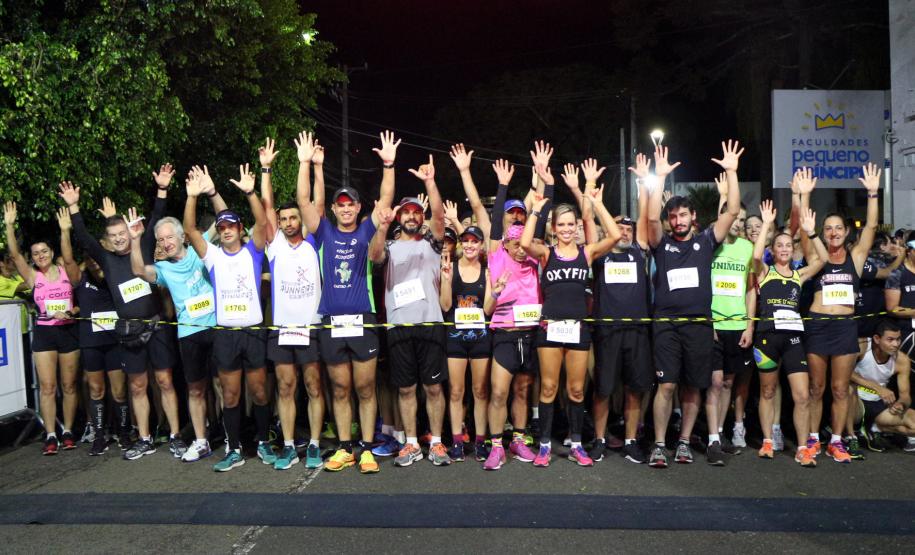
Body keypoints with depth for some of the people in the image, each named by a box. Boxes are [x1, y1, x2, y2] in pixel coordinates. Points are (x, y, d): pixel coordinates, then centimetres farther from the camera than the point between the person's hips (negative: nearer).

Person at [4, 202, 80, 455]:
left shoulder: (66, 271, 4)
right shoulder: (32, 276, 1)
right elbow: (14, 254, -7)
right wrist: (9, 225, -17)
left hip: (69, 331, 0)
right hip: (44, 333, 0)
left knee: (69, 385, 6)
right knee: (47, 387, -2)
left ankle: (68, 432, 16)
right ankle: (51, 436, 2)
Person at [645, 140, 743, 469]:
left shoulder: (705, 241, 10)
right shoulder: (662, 244, 7)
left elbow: (733, 211, 2)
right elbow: (651, 217, -11)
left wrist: (731, 172, -3)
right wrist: (661, 177, -14)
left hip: (700, 324, 2)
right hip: (667, 324, -2)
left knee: (693, 387, 7)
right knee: (666, 385, -6)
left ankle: (684, 442, 19)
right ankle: (659, 445, 1)